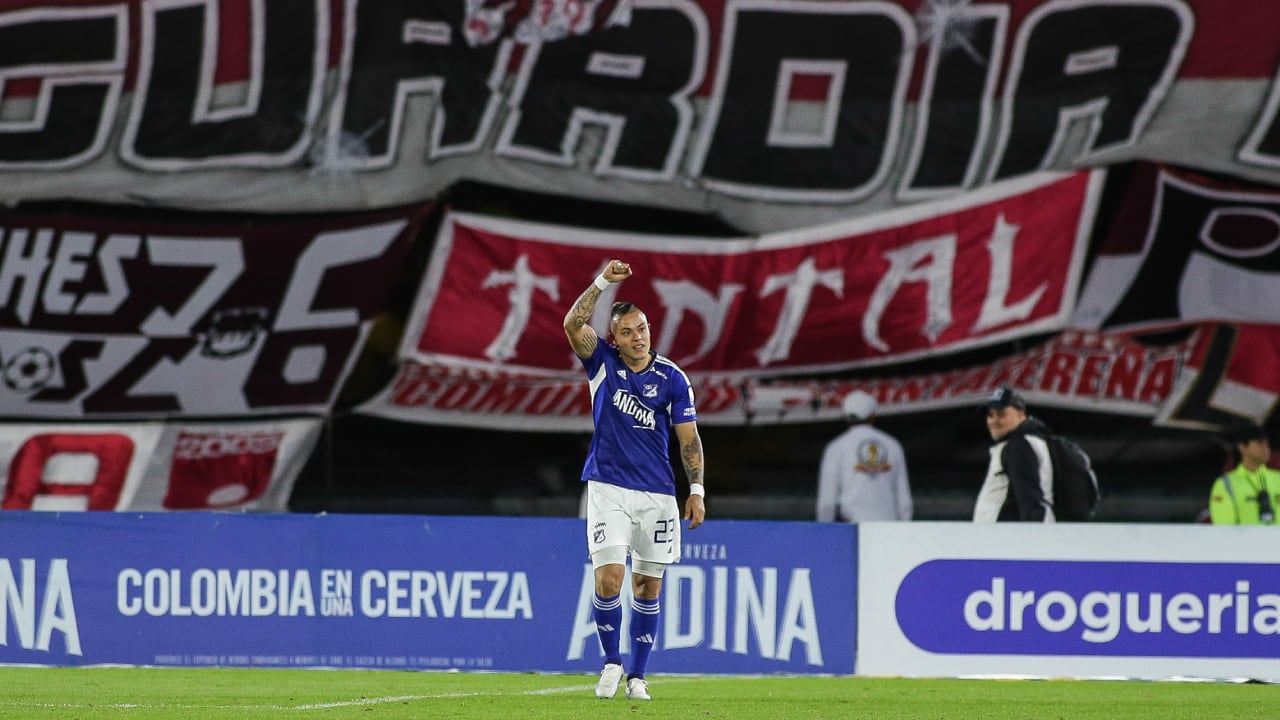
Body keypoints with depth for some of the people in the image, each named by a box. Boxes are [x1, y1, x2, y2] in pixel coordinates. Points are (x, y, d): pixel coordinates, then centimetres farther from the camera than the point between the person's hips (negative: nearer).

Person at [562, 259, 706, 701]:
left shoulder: (672, 379, 0)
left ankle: (637, 676, 13)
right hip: (608, 489, -1)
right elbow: (573, 324, -15)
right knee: (609, 577, -13)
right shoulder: (603, 363, 1)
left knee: (648, 585, 5)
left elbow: (689, 437, 3)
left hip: (657, 495, 1)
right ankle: (611, 662, 6)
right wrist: (603, 282, -23)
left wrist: (697, 490, -4)